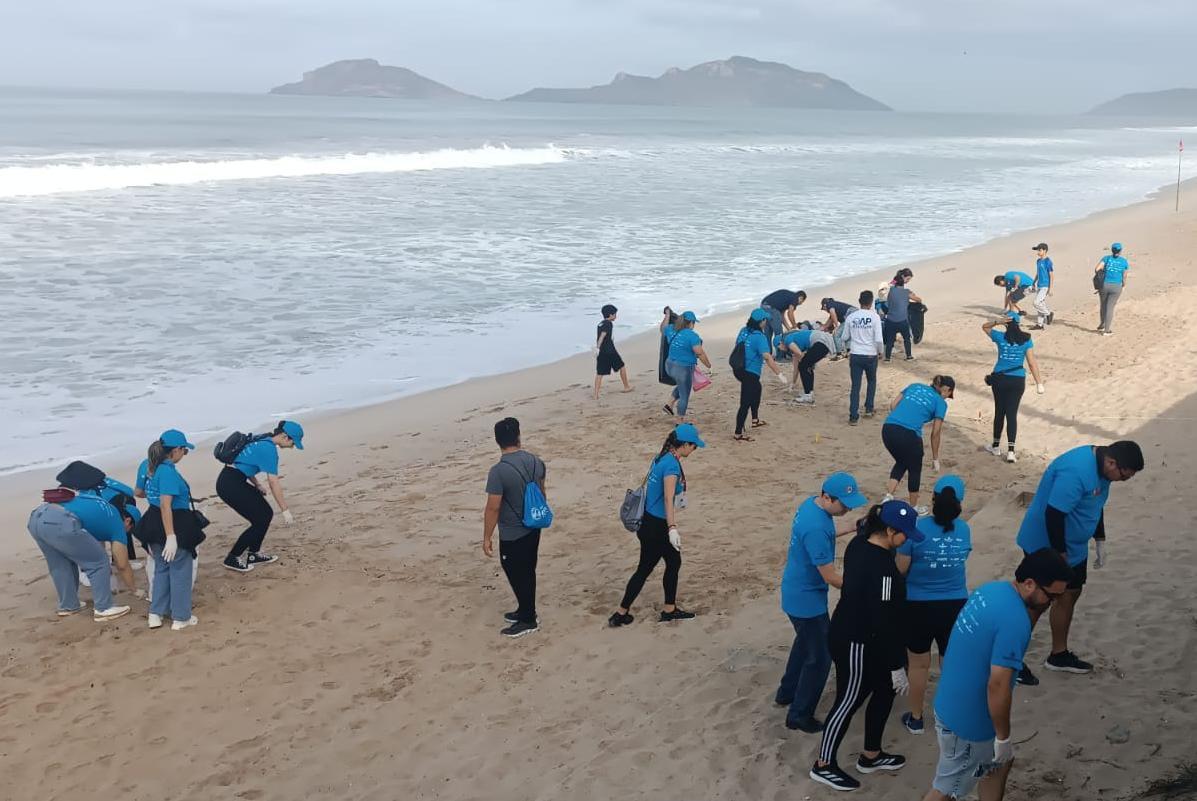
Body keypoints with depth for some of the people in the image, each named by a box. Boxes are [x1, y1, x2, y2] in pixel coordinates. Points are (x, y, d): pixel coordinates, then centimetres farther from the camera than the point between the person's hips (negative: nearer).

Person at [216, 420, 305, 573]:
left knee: (267, 513, 11)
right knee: (260, 520, -4)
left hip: (233, 481, 9)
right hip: (230, 485, -9)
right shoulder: (269, 449, -17)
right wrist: (285, 510, -16)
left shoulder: (262, 441, 12)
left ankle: (253, 554, 20)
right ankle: (232, 559, 5)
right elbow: (274, 482, -19)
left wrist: (257, 486, 14)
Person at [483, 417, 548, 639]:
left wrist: (487, 537, -10)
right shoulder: (536, 461, -5)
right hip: (533, 528, 7)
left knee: (518, 576, 9)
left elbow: (493, 508, -20)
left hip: (512, 535, -7)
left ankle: (528, 620, 20)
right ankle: (525, 611, 37)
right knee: (527, 572, 21)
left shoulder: (498, 471, -25)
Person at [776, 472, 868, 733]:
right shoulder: (816, 527, -34)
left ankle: (787, 693, 44)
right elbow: (830, 577, -27)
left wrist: (850, 529, 5)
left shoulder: (811, 503, -5)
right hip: (807, 600, -10)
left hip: (797, 592, 10)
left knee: (806, 642, 28)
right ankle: (799, 715, 18)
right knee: (820, 657, 5)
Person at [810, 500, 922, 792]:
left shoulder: (858, 543, -5)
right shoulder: (882, 567, -30)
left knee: (885, 690, 22)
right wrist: (897, 666, -18)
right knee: (849, 701, 8)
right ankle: (824, 766, 25)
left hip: (848, 633, 9)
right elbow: (885, 621, -25)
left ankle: (871, 756, 37)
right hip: (856, 644, -9)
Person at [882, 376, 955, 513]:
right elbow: (935, 433, 8)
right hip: (909, 434, -5)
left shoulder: (915, 386, 23)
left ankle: (888, 497, 15)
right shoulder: (940, 402, 10)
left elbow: (893, 405, 15)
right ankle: (913, 508, 32)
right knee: (915, 470, 20)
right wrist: (935, 458, 17)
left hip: (887, 429, 5)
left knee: (900, 463, 29)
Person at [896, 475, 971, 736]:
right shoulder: (964, 529, -7)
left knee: (919, 664, 14)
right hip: (955, 605, 3)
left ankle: (916, 719, 28)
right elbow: (960, 558, 8)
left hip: (919, 606, -2)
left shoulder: (917, 528, -19)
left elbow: (900, 569, -14)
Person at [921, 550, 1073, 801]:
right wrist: (1003, 737, -15)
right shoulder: (1015, 620, -28)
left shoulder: (991, 589, 0)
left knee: (999, 762, 26)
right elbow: (998, 686, -28)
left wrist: (1035, 609, -1)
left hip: (954, 702, 9)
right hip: (967, 717, -9)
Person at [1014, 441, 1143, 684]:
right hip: (1047, 545, -10)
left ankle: (1059, 654, 33)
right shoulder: (1076, 471, -32)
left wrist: (1100, 541, 18)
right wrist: (1060, 554, -23)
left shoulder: (1099, 465, 0)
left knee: (1070, 594, 18)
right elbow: (1054, 514, -31)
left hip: (1074, 545, 10)